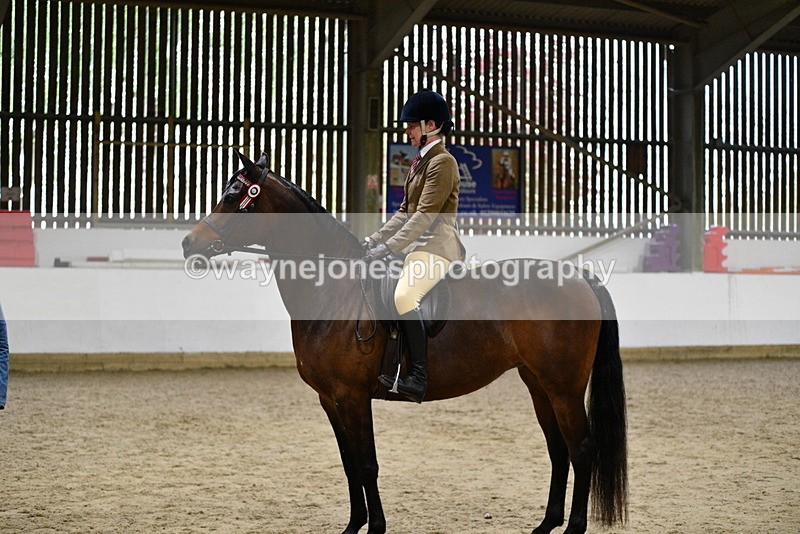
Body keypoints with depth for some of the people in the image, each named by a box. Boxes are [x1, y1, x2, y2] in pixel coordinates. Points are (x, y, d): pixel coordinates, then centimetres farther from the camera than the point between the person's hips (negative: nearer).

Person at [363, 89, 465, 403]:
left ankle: (418, 379, -32)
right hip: (417, 248, 11)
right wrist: (373, 241, 13)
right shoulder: (421, 162, 20)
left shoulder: (442, 162, -11)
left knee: (404, 296, -32)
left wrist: (387, 248, -22)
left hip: (436, 248, -11)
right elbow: (405, 212, 22)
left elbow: (424, 215, -20)